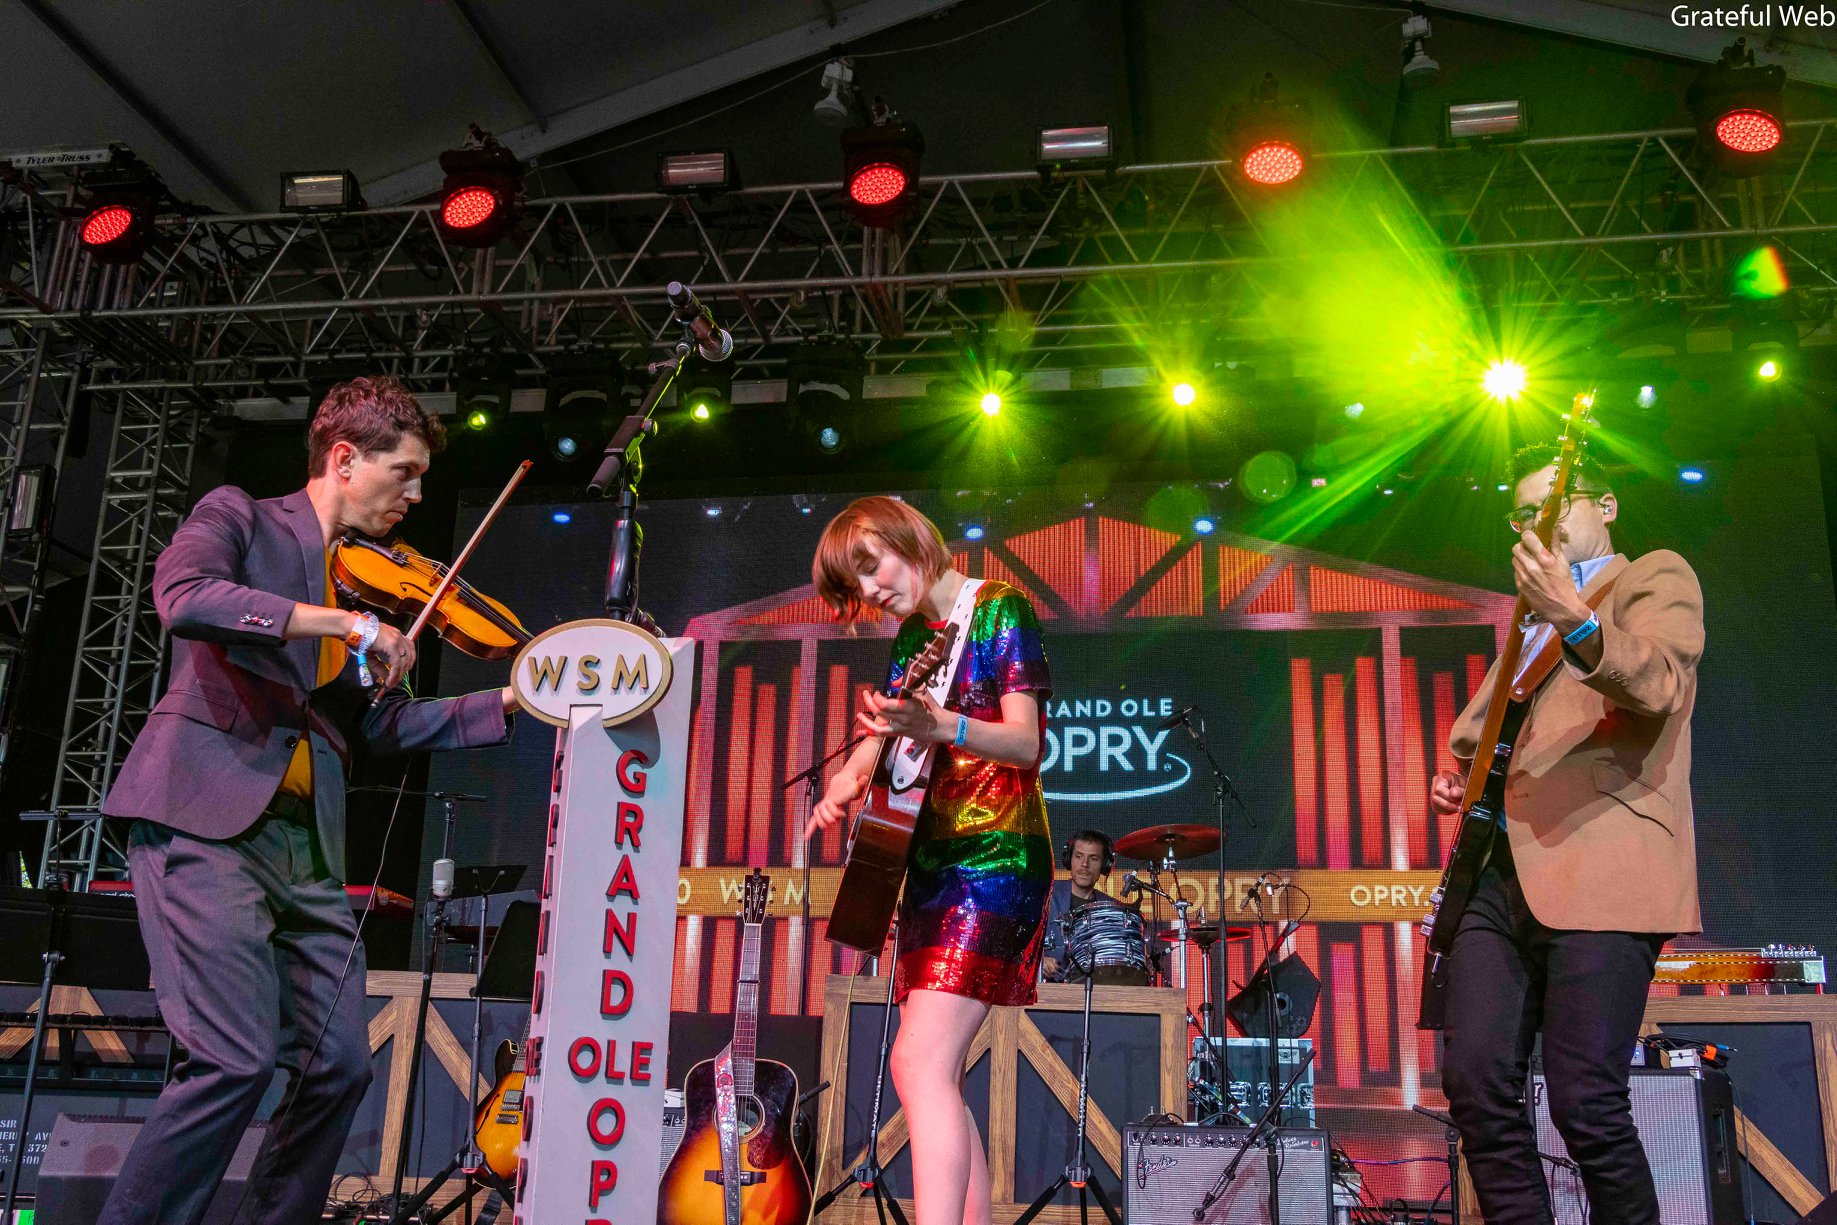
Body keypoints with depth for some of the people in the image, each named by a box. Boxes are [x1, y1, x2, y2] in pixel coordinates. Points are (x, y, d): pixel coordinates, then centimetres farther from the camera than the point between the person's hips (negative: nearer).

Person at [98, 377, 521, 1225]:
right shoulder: (239, 519, 4)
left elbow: (380, 726, 19)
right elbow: (183, 597, -19)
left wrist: (516, 699, 11)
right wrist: (342, 623, -23)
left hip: (305, 845, 7)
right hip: (204, 817, -7)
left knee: (340, 1066, 3)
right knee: (239, 1058, -17)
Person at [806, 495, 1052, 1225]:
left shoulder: (1001, 610, -7)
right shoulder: (911, 637, 14)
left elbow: (1025, 742, -18)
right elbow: (883, 732, 18)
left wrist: (939, 725, -37)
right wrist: (848, 778, -5)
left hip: (996, 860, -8)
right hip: (931, 863, 8)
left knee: (919, 1061, -19)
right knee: (938, 1072, 8)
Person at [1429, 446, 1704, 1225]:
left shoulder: (1657, 577, 7)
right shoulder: (1536, 617, 28)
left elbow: (1659, 686, -15)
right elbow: (1479, 729, 39)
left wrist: (1575, 619, -33)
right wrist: (1458, 778, 16)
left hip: (1601, 872, -7)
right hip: (1506, 871, 7)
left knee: (1586, 1104, -10)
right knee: (1476, 1086, -1)